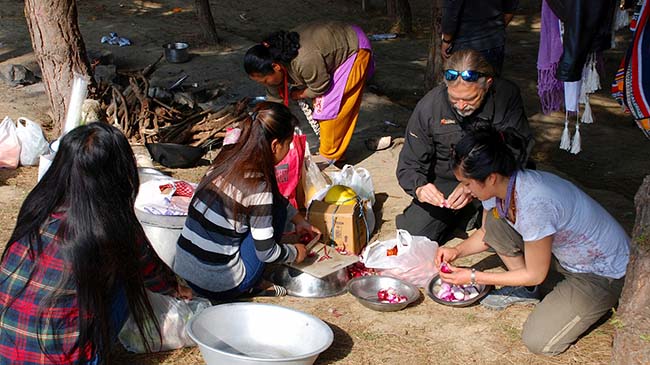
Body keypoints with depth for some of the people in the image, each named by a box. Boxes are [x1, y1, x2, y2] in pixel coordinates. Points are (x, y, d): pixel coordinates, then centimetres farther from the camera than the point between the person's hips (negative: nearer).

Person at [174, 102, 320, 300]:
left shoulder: (228, 157, 1)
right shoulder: (257, 185, -20)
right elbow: (266, 252, -12)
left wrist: (298, 219, 28)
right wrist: (295, 253, 7)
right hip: (219, 287, -7)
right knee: (276, 209, 3)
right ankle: (253, 286, 7)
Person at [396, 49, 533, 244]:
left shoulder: (507, 96, -20)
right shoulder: (428, 107, -17)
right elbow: (409, 165, -10)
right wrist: (419, 188, -33)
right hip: (444, 182, 1)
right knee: (412, 236, -13)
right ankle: (464, 213, 17)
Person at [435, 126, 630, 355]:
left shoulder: (534, 204, -36)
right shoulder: (500, 185, -12)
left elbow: (535, 275, -22)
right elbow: (486, 234, 10)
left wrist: (473, 277, -16)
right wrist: (457, 251, -8)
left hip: (603, 273, -8)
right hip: (563, 256, 8)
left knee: (538, 341, -17)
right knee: (494, 220, -8)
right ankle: (527, 289, 8)